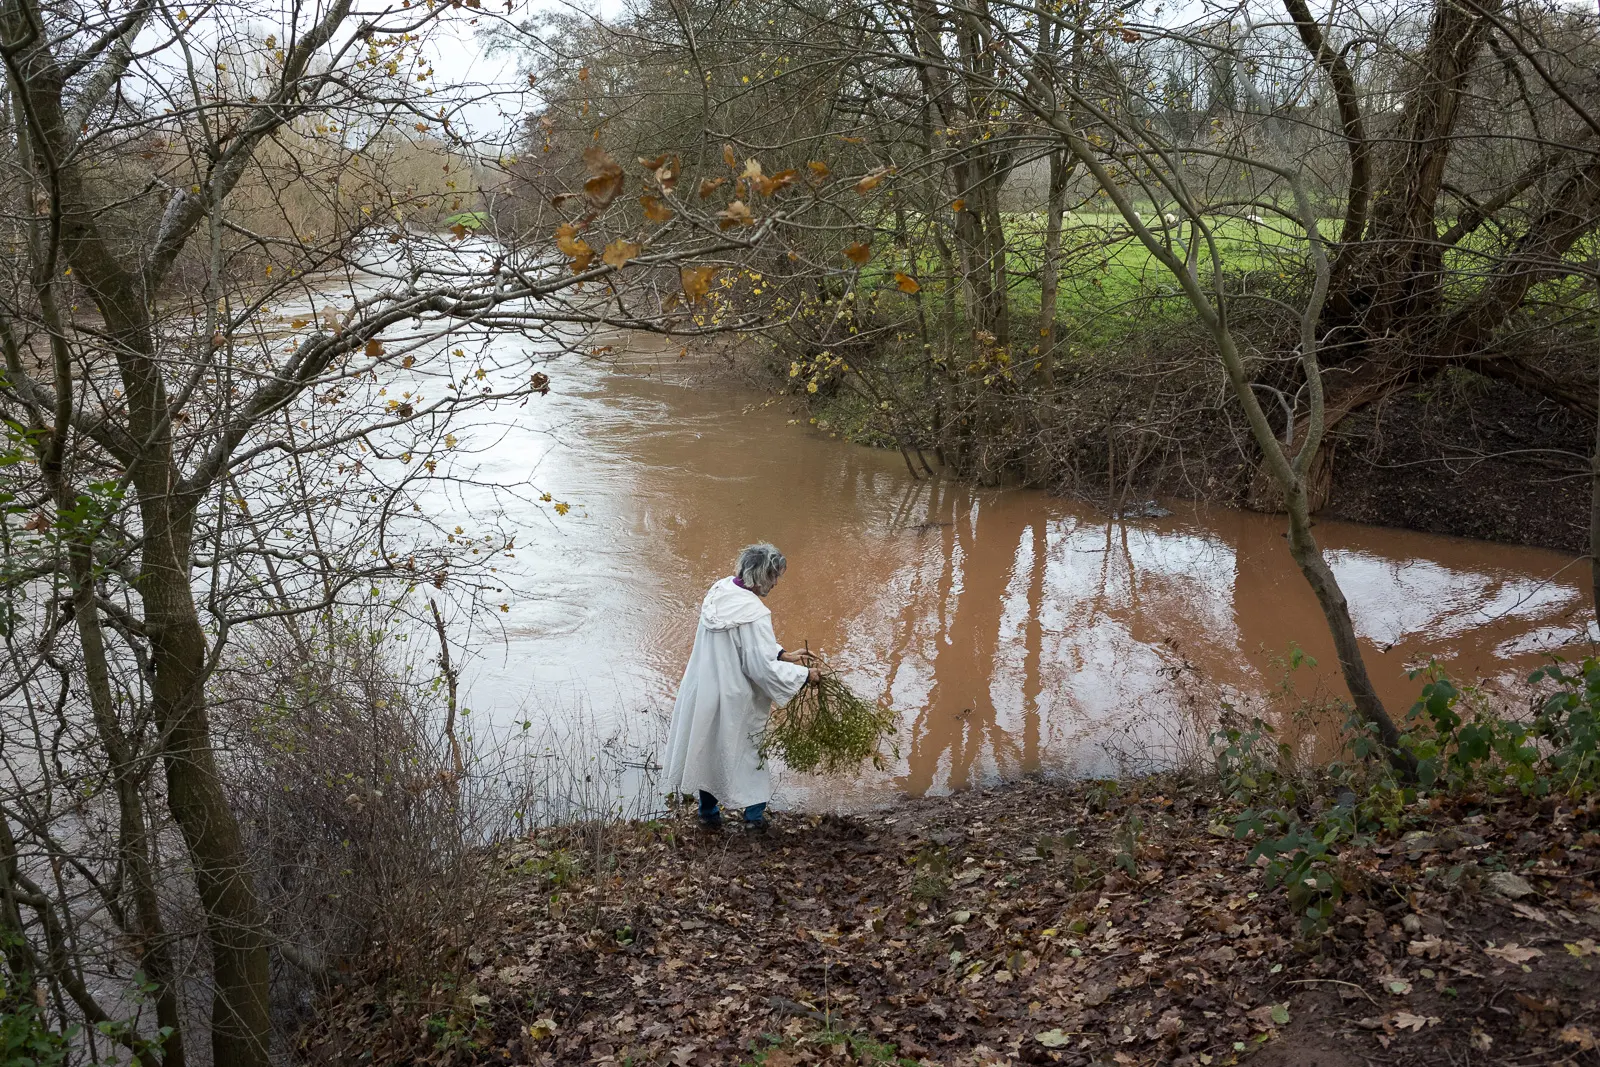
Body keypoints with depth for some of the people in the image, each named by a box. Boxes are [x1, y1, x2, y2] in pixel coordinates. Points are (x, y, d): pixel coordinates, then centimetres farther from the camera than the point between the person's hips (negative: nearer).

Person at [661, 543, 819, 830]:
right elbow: (764, 668, -25)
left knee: (708, 745, 21)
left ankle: (708, 811, 36)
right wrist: (804, 674, -12)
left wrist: (784, 655, 4)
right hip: (733, 698, -7)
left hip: (702, 687, 7)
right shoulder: (753, 613, -29)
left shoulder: (720, 590, -4)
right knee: (746, 750, 16)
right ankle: (754, 813, 29)